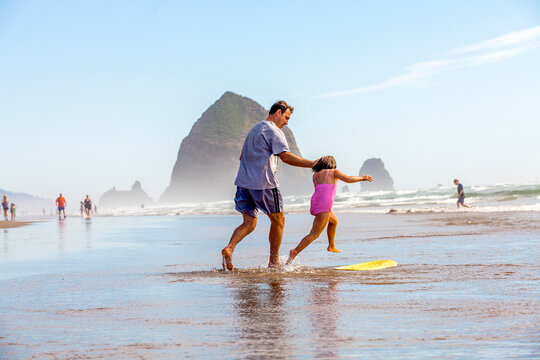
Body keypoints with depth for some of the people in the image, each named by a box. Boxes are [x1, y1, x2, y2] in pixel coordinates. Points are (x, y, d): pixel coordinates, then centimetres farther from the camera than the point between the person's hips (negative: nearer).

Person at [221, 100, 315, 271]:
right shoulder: (273, 131, -7)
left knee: (249, 223, 7)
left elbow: (242, 156, 29)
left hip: (244, 181, 8)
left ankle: (229, 248, -17)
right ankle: (274, 261, 11)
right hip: (263, 183, -8)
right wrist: (312, 164, -19)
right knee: (278, 219, 7)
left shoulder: (255, 129, 23)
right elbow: (286, 157, -18)